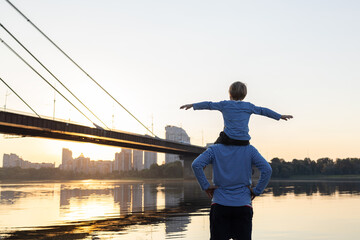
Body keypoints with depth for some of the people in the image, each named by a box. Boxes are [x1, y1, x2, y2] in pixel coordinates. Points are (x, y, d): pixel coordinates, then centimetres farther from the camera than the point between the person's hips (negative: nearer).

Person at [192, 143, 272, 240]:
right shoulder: (250, 150, 1)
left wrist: (205, 186, -5)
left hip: (220, 205, 0)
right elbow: (267, 169, -9)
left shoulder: (214, 150, 0)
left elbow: (196, 165, -13)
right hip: (243, 206, 0)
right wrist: (257, 191, -1)